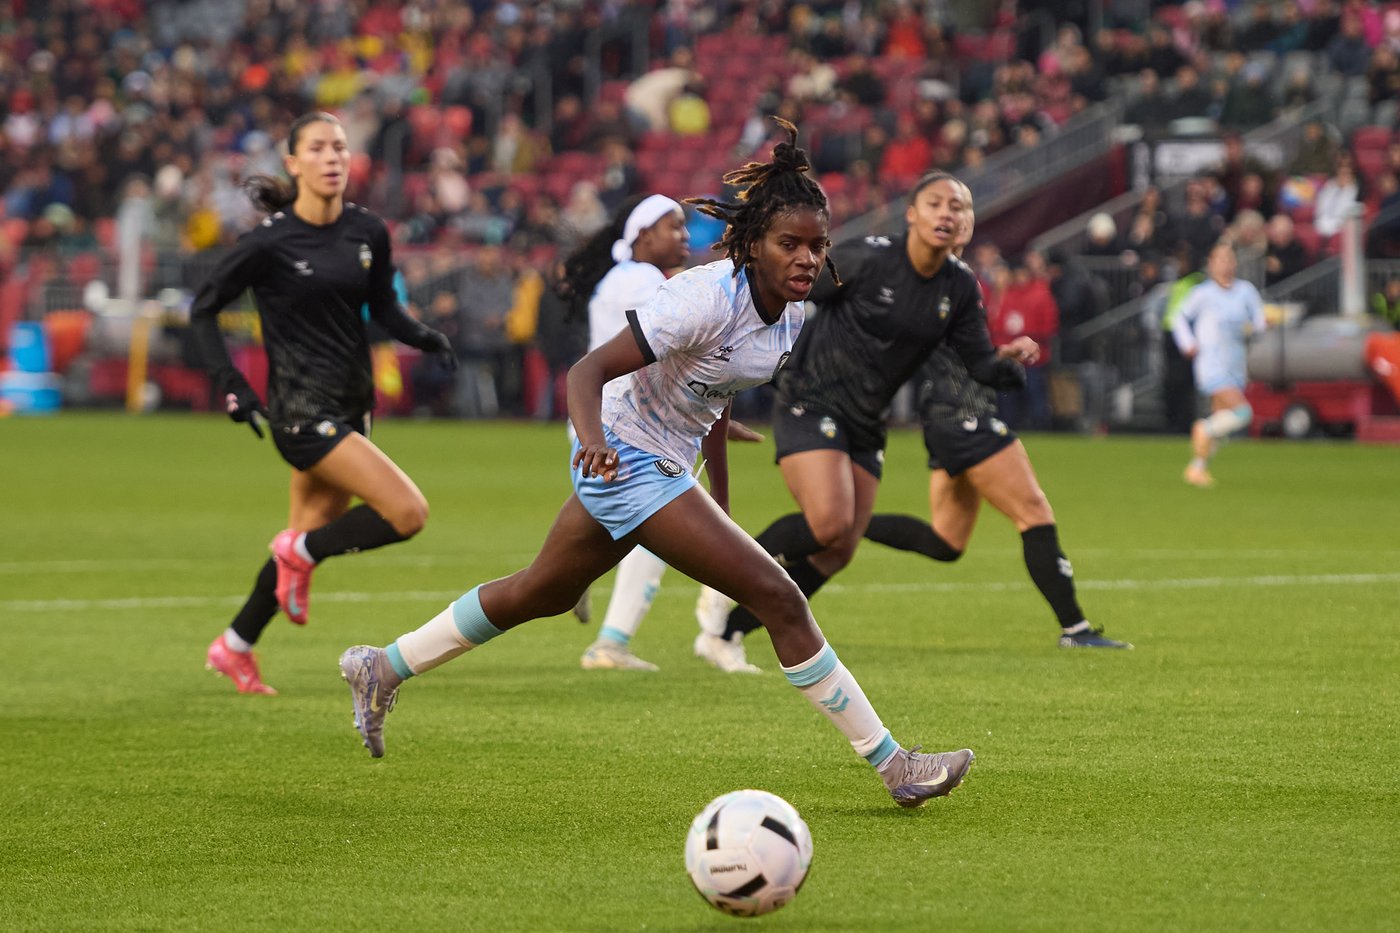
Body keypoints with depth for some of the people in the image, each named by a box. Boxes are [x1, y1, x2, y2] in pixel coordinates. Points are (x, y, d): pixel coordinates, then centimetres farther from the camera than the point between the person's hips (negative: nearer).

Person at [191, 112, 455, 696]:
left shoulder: (368, 232, 3)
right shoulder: (271, 242, -12)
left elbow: (384, 309, 12)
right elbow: (203, 309, -2)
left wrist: (425, 337, -9)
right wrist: (232, 387, -11)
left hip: (352, 405, 7)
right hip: (302, 410, -7)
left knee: (312, 537, 14)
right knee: (408, 512, -18)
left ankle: (234, 648, 30)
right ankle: (300, 553, 6)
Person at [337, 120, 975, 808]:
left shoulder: (790, 314, -1)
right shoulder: (708, 299, -27)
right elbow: (587, 371, -31)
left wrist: (722, 510, 19)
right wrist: (593, 440, -50)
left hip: (666, 464, 9)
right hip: (627, 462, -9)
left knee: (540, 595, 25)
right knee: (780, 600, -14)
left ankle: (382, 670, 40)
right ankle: (892, 765, -9)